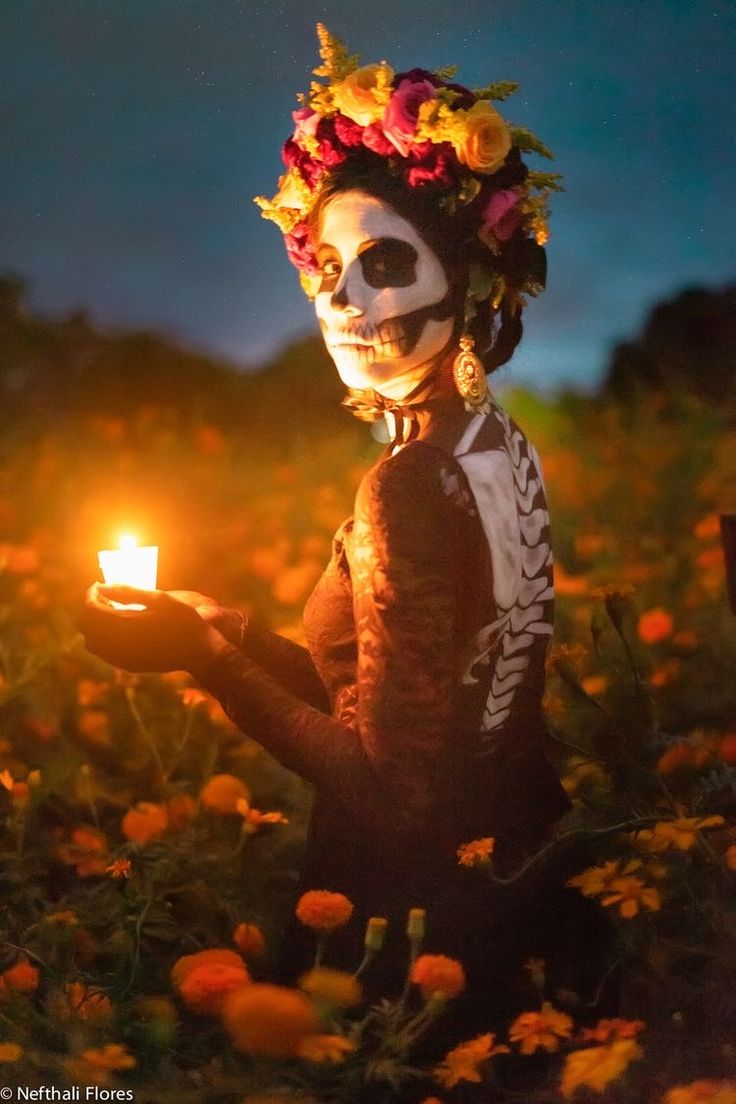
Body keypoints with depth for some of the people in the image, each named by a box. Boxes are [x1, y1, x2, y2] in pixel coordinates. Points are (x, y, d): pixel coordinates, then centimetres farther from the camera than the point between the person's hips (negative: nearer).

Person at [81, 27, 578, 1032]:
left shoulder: (410, 488, -26)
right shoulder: (499, 447, -1)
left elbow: (391, 782, -24)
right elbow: (428, 693, 5)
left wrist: (201, 654, -18)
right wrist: (229, 630, 5)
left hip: (421, 907, -7)